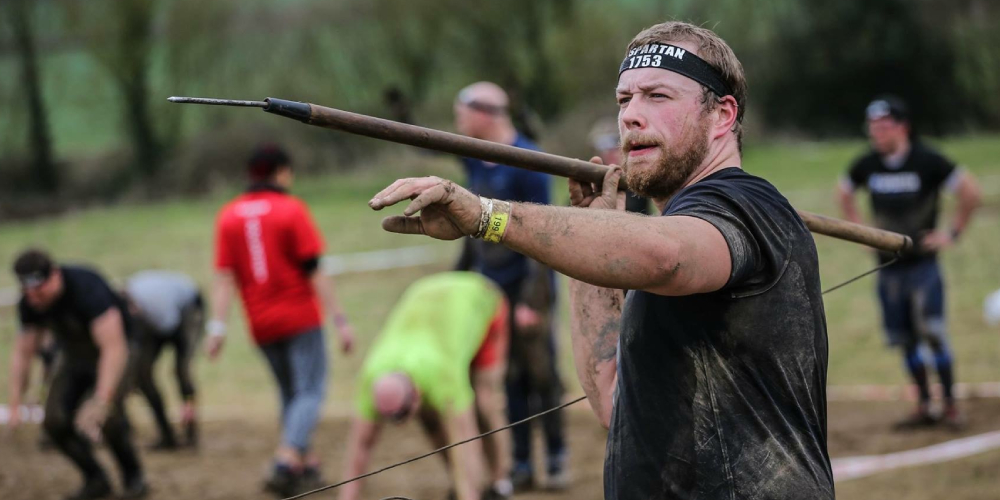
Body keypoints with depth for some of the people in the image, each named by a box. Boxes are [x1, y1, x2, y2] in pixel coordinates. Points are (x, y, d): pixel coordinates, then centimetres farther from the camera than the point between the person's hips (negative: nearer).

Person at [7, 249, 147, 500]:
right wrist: (15, 402, -13)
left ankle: (133, 476, -2)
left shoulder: (86, 288, -35)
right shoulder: (29, 304, -15)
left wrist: (101, 401, -47)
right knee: (54, 420, -11)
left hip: (111, 355, -6)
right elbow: (23, 351, -3)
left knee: (107, 417, -28)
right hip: (73, 355, 6)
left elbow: (114, 348, -40)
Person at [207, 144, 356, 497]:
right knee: (309, 392, -4)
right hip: (300, 318, -5)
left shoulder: (228, 216, 4)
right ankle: (286, 463, -21)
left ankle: (308, 465, 17)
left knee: (290, 394, 18)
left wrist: (218, 326, -4)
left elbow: (223, 275, -2)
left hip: (262, 325, 5)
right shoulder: (292, 209, -7)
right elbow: (314, 271, -10)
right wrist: (339, 320, -8)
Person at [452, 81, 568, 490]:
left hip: (527, 286, -6)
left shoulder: (526, 162, -15)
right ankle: (522, 465, 10)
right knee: (509, 379, 6)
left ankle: (557, 457, 9)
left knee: (541, 373, -1)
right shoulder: (473, 161, 7)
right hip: (490, 286, 6)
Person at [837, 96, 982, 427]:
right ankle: (923, 406, 15)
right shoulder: (867, 166, 2)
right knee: (905, 340, 6)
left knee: (932, 333, -11)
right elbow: (844, 192, 22)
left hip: (922, 262, -4)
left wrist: (953, 233, -6)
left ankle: (950, 404, -1)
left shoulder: (927, 161, -11)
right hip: (888, 266, 4)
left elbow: (970, 191, -8)